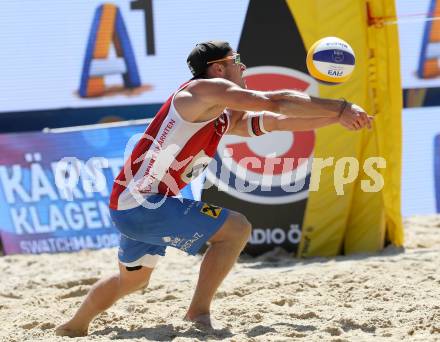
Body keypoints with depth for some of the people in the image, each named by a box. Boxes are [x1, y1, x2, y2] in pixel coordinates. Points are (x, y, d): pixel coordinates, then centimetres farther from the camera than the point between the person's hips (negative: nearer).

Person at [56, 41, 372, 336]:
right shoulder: (205, 90, -11)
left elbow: (280, 122, 19)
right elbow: (275, 102, -14)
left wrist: (336, 118, 13)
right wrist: (340, 108, -9)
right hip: (144, 202, -11)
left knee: (132, 280, 30)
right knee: (237, 228, -12)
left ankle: (73, 328, 45)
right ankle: (199, 312, -10)